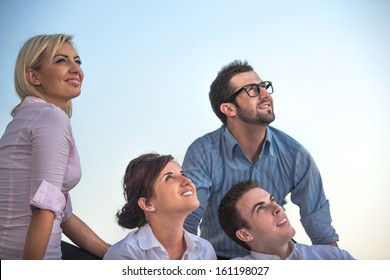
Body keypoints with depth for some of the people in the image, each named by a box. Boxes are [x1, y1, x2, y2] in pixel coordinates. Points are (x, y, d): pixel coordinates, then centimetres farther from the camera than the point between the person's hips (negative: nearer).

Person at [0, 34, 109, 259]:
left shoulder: (30, 116, 15)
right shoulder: (52, 117, -14)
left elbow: (62, 213, 14)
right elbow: (45, 209, -23)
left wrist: (114, 255, 11)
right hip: (20, 257, -9)